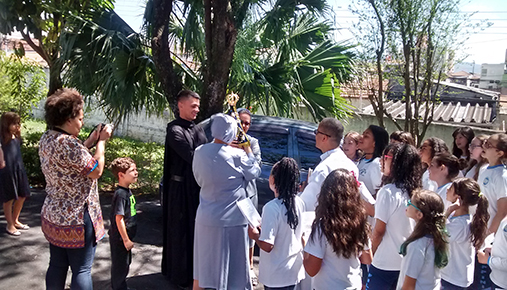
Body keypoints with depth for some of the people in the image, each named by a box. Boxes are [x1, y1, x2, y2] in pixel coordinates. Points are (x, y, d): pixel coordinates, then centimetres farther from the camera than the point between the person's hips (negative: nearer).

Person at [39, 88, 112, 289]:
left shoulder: (47, 138, 5)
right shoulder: (68, 142, -24)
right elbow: (96, 171, -17)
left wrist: (89, 142, 9)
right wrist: (101, 142, -7)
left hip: (53, 215, 9)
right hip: (76, 219, -9)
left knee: (57, 266, 18)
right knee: (81, 270, 3)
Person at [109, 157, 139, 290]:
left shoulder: (127, 191, 6)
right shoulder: (120, 194, -23)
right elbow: (119, 219, -24)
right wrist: (126, 239, -19)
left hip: (126, 237, 10)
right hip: (119, 239, -10)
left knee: (125, 263, 22)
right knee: (120, 265, 4)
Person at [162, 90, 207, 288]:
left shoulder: (198, 130, 12)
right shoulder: (174, 130, -12)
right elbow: (191, 156, -23)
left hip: (199, 186, 7)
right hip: (182, 188, -7)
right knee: (182, 230, 4)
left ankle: (196, 268, 29)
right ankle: (181, 274, 18)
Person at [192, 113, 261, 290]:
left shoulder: (199, 152, -5)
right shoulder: (237, 155, -18)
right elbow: (254, 172, -1)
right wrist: (247, 148, 8)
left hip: (206, 219, 4)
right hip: (231, 220, -4)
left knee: (203, 265, 20)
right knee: (231, 266, 12)